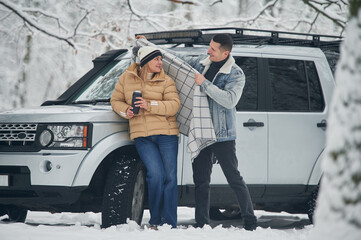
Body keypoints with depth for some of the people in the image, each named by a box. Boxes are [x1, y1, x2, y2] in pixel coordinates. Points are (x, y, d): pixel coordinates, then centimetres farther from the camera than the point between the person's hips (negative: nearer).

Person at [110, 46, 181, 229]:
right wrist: (125, 111, -4)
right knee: (156, 174, -15)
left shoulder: (166, 81, 4)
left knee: (170, 177, -4)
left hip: (166, 134, 1)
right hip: (142, 136, -1)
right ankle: (155, 221, 1)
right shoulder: (126, 79, 9)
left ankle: (169, 223, 2)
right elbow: (115, 100, 17)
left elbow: (174, 105, -6)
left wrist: (150, 105, -18)